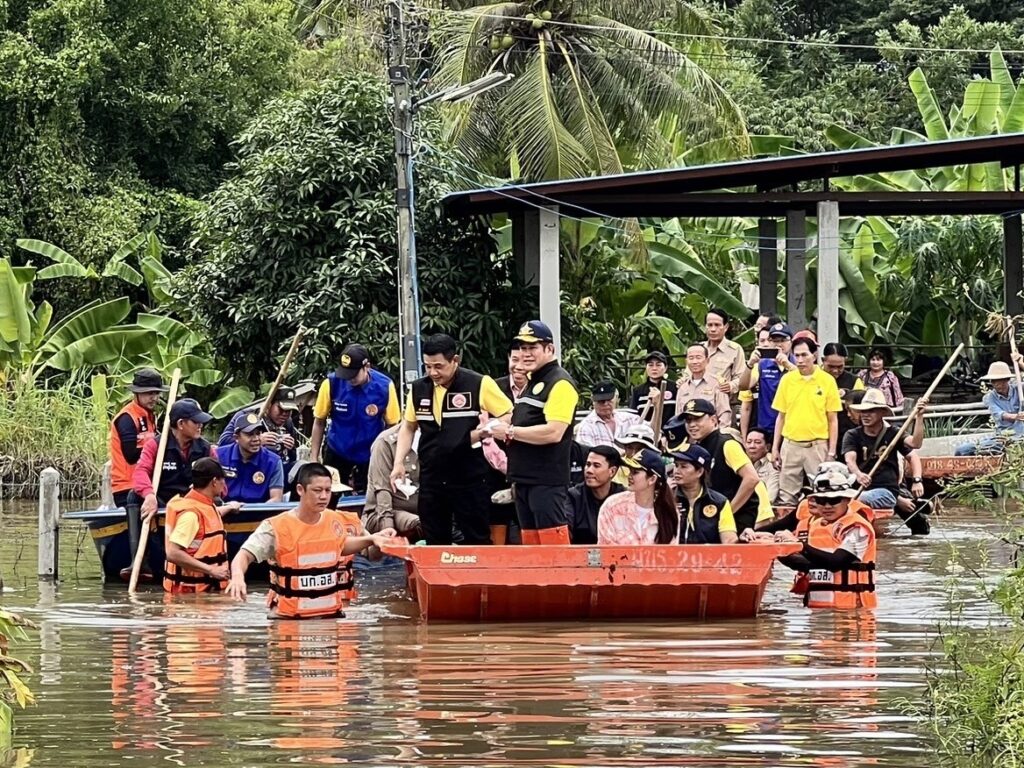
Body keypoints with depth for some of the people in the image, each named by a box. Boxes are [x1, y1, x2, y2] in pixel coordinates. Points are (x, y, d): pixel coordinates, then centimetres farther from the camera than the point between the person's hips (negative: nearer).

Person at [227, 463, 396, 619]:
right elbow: (244, 556, -19)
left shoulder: (335, 521, 2)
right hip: (288, 618, -4)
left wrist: (372, 539, 12)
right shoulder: (277, 527, -15)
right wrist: (238, 577, -40)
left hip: (330, 614, 4)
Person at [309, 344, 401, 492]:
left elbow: (392, 426, -8)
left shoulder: (384, 386, -18)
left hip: (370, 457, -1)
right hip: (336, 453, 1)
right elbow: (319, 423, -5)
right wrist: (314, 459, -6)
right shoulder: (331, 384, -18)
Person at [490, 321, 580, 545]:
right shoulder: (532, 382, 19)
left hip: (547, 482, -10)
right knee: (531, 549, 10)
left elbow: (553, 432, -22)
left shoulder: (560, 383, -11)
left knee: (553, 544, -14)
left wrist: (510, 432, -14)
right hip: (524, 481, 10)